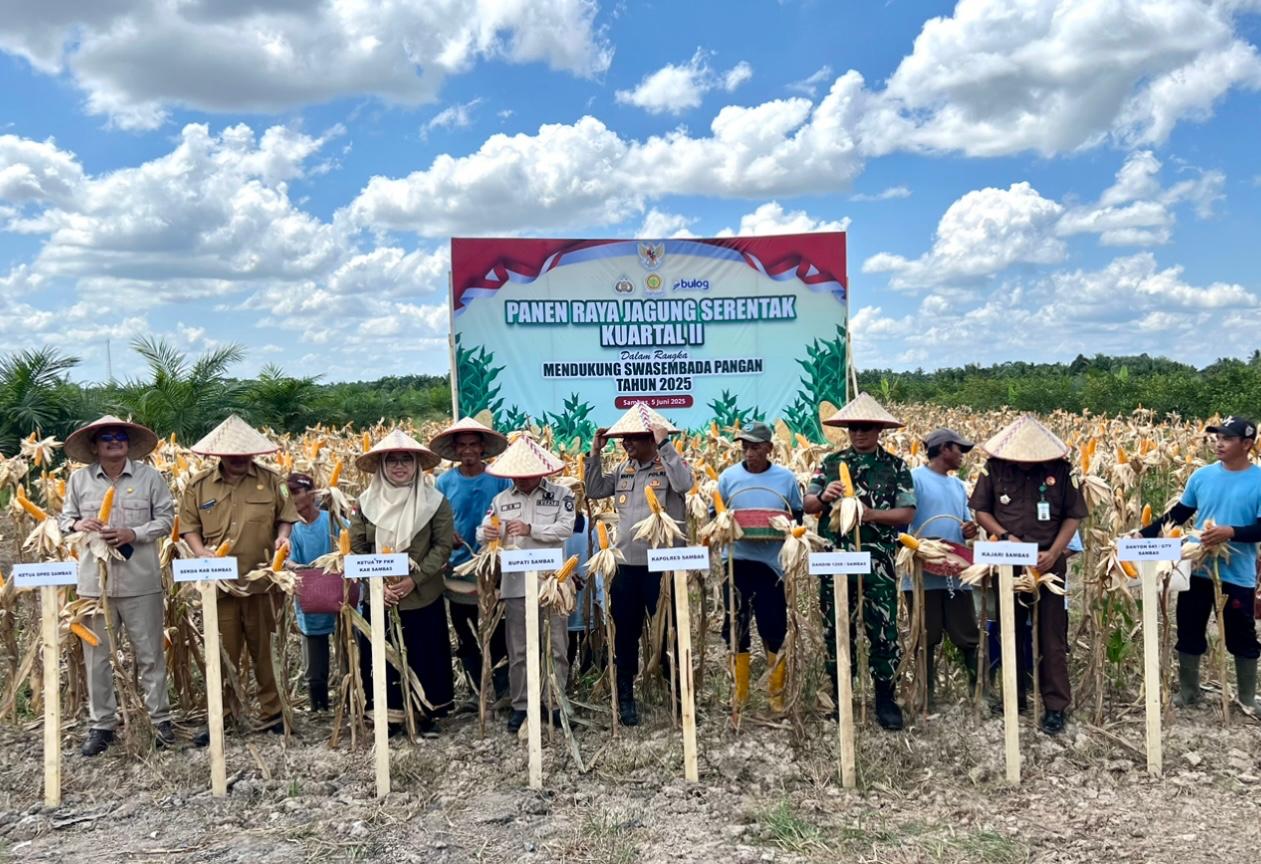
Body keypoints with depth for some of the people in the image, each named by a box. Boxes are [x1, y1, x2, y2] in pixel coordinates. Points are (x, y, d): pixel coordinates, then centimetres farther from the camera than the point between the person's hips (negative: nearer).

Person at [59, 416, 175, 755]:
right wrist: (78, 525, -11)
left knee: (150, 653, 5)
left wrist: (134, 534, -14)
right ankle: (102, 724, 21)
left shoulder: (149, 476, 0)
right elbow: (64, 519, 12)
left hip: (140, 580, -2)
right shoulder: (78, 479, 4)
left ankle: (160, 719, 17)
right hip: (94, 580, 2)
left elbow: (166, 517, 1)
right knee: (96, 655, 8)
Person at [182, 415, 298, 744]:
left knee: (266, 649, 9)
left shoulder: (270, 481, 1)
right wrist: (201, 554, -9)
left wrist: (283, 536, -11)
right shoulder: (199, 485, 3)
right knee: (223, 652, 10)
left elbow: (285, 517, 9)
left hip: (261, 580, 0)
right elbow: (189, 526, 7)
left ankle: (272, 712, 22)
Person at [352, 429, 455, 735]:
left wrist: (414, 579, -16)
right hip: (378, 597, 2)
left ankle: (425, 713, 24)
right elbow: (357, 546, 2)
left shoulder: (434, 501, -5)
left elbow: (443, 546, -6)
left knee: (423, 655, 7)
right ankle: (388, 713, 21)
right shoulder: (367, 501, 2)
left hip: (423, 597, -1)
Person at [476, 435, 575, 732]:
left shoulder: (560, 494, 0)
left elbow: (566, 528, -11)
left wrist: (531, 530, -18)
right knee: (518, 650, 9)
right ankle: (521, 705, 20)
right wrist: (487, 534, -20)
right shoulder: (502, 499, 7)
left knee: (558, 646, 7)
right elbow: (482, 532, 3)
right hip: (516, 582, 2)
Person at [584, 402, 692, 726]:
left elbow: (684, 484, -25)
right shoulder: (623, 470, 11)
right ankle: (625, 696, 24)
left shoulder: (669, 465, -5)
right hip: (625, 563, 5)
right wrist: (595, 453, 4)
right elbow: (594, 491, 11)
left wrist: (664, 444, -24)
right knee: (625, 632, 12)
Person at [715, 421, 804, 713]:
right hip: (736, 560, 1)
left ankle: (776, 691, 20)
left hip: (772, 561, -1)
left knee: (774, 627, 3)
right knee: (736, 626, 6)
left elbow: (799, 515, 8)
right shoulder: (728, 477, 3)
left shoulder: (786, 478, 1)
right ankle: (739, 691, 19)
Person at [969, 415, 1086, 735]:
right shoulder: (995, 466, -2)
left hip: (1048, 561, -1)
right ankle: (1014, 695, 26)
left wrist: (1054, 552, -12)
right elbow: (980, 510, 3)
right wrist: (1006, 537, -12)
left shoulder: (1060, 469, -3)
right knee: (1010, 631, 12)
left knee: (1052, 635, 2)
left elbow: (1073, 516, 1)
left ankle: (1056, 705, 10)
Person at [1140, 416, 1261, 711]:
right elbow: (1179, 513, 8)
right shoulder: (1202, 475, 0)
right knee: (1189, 632, 12)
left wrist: (1231, 532, -28)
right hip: (1198, 569, 3)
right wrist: (1145, 533, 1)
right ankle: (1188, 692, 28)